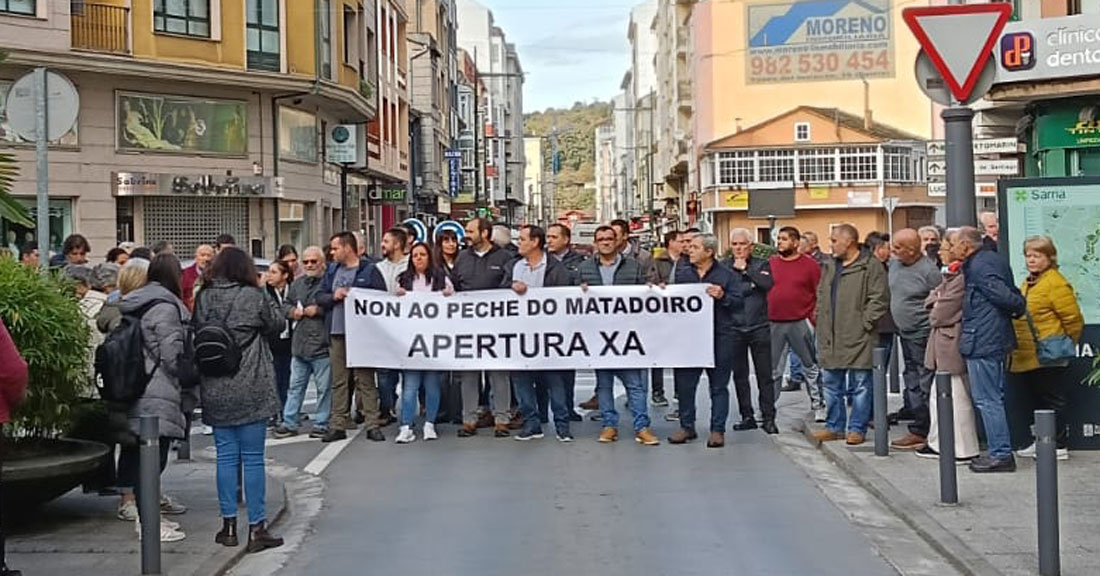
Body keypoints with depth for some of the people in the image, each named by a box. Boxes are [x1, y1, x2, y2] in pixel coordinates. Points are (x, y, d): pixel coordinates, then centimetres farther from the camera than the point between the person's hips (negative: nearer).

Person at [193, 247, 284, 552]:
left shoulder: (203, 298, 1)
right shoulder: (254, 297, -9)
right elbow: (276, 326, 2)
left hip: (215, 392, 4)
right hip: (251, 390, -4)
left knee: (226, 456, 12)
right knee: (253, 458, 2)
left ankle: (229, 525, 16)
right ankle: (257, 528, 5)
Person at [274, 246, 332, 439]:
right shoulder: (297, 283, 14)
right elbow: (285, 305, 22)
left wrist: (319, 310, -17)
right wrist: (292, 311, 2)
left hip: (321, 345, -6)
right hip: (299, 344, 6)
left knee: (324, 387, 3)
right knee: (295, 386, 12)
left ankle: (321, 424, 13)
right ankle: (289, 423, 18)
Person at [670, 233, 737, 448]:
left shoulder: (726, 275, 2)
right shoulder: (682, 274, 11)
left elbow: (737, 301, -3)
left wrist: (722, 296, -20)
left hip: (719, 336, -3)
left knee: (719, 386, 3)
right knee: (684, 384, 5)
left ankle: (717, 430, 9)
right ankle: (687, 427, 17)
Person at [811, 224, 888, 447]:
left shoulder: (871, 266, -9)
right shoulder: (830, 266, 15)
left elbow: (878, 299, -12)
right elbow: (821, 296, 23)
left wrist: (865, 323, -14)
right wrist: (822, 322, 12)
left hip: (858, 337, -7)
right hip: (831, 337, 7)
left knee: (860, 385, 1)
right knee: (832, 384, 13)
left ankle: (857, 429, 7)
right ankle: (834, 427, 22)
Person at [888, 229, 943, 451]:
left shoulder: (929, 271, -16)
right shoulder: (894, 264, 7)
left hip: (922, 334, -9)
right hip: (904, 333, 9)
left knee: (924, 385, -4)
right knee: (912, 383, 13)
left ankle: (921, 432, 0)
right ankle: (920, 430, 21)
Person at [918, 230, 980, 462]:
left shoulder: (962, 278, -18)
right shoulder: (950, 275, 16)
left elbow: (942, 313, -18)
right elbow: (931, 300, 17)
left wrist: (934, 314, 1)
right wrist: (936, 305, -3)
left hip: (952, 344, -11)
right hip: (943, 345, 11)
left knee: (957, 397, -3)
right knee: (938, 396, 16)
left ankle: (965, 450, 5)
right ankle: (938, 443, 25)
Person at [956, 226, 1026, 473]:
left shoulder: (978, 267, -16)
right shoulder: (994, 259, 15)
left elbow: (1004, 295, -21)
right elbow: (1011, 296, 13)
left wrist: (1020, 307, -4)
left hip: (982, 342, -10)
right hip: (997, 339, 10)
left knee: (987, 400, -5)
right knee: (995, 398, 16)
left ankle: (1001, 454, -2)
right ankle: (1001, 451, 22)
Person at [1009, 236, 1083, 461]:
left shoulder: (1056, 283, -13)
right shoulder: (1027, 283, 16)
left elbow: (1073, 319, -12)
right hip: (1025, 357, 9)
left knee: (1052, 400, -1)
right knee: (1036, 400, 15)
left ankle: (1059, 445, 7)